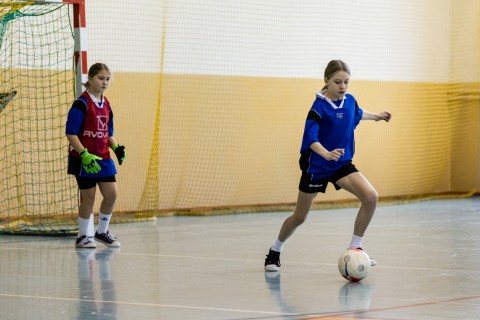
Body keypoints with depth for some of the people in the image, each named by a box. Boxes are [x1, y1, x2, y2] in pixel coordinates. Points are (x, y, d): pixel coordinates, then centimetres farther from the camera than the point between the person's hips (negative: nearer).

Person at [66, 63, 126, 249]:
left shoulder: (106, 105, 9)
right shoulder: (81, 104, -13)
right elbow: (70, 133, -16)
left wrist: (116, 148, 0)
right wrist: (84, 154, -24)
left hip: (103, 159, 7)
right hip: (84, 160, -7)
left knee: (111, 195, 3)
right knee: (88, 197, 0)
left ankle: (102, 231, 21)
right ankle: (84, 236, 14)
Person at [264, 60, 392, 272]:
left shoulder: (349, 101, -3)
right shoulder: (319, 106, -22)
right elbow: (310, 137, -33)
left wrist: (376, 116, 38)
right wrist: (327, 154, -50)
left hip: (342, 165, 5)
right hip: (316, 167, -5)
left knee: (371, 197, -18)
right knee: (299, 218, 7)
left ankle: (354, 249, -6)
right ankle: (275, 251, 33)